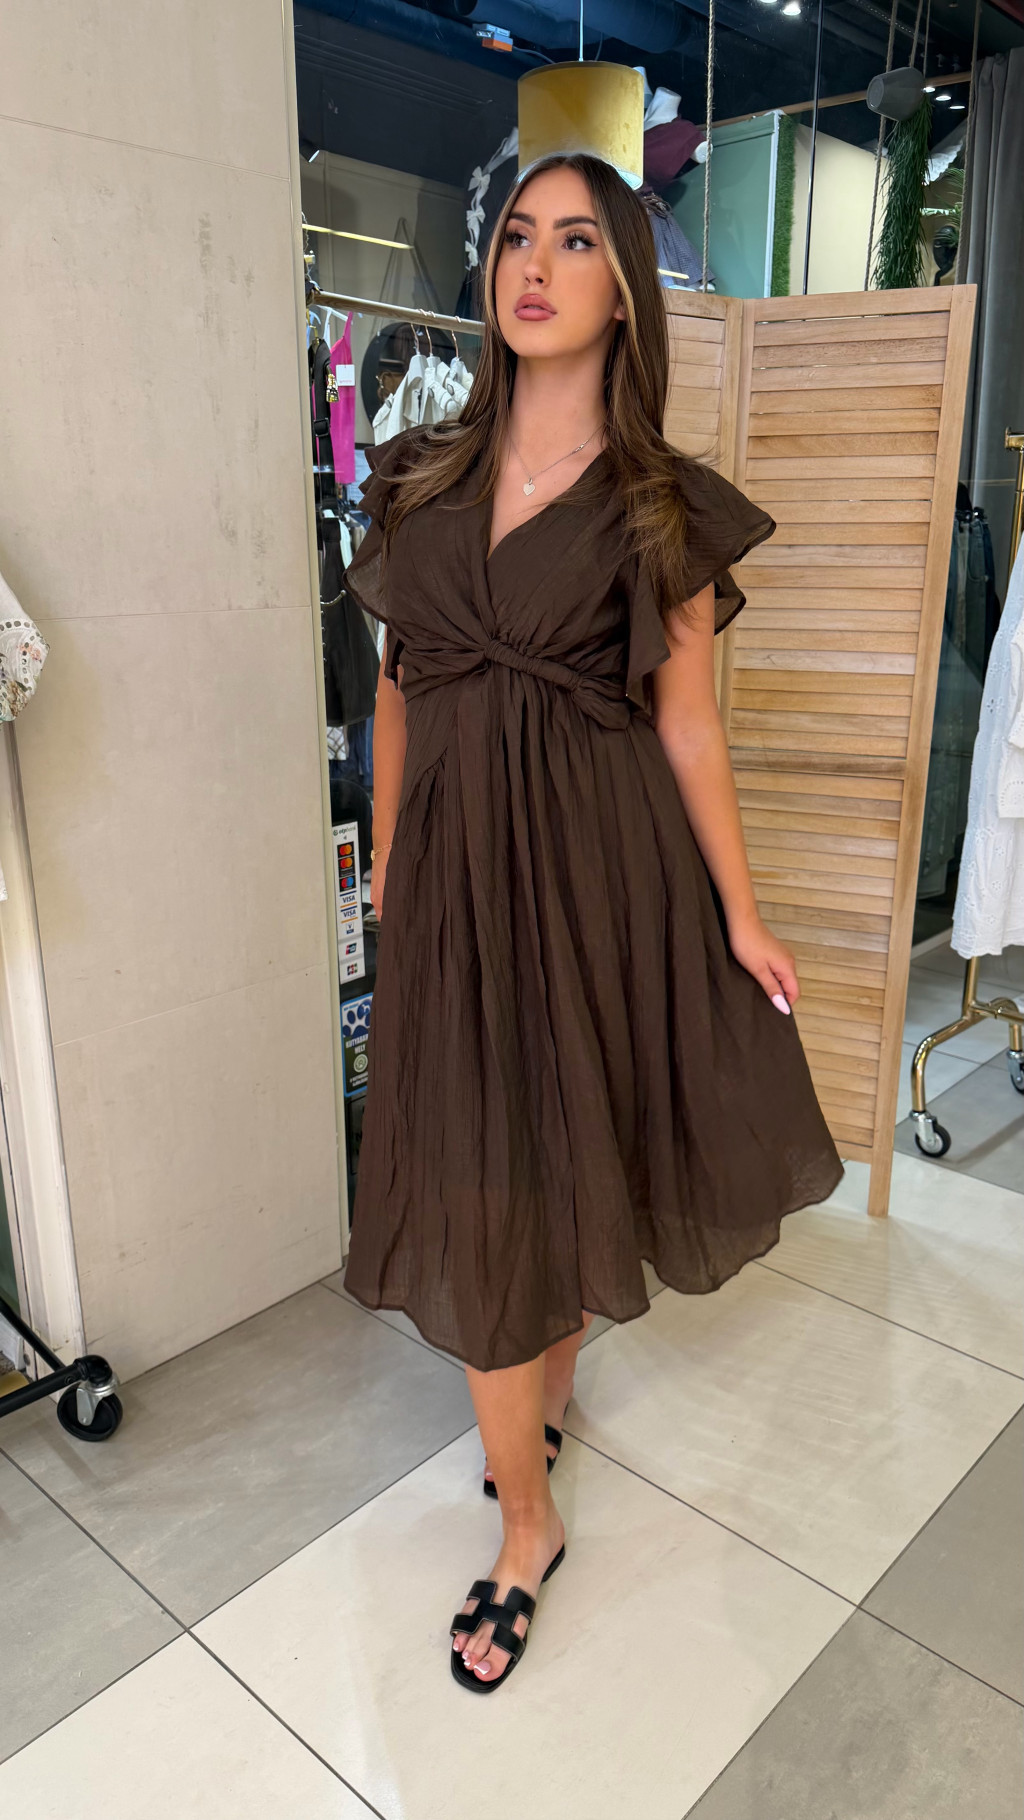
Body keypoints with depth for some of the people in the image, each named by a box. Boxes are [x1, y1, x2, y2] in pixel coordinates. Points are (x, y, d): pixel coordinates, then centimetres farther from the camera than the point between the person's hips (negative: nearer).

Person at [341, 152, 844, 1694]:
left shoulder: (665, 506, -1)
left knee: (576, 1157, 11)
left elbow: (688, 722, -1)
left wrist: (740, 916, -2)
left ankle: (546, 1385, 43)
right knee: (481, 1193, 5)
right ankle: (528, 1527, 26)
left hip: (602, 868, -2)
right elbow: (400, 689, 11)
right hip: (457, 867, 2)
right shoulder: (424, 477, 8)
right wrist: (386, 866, 12)